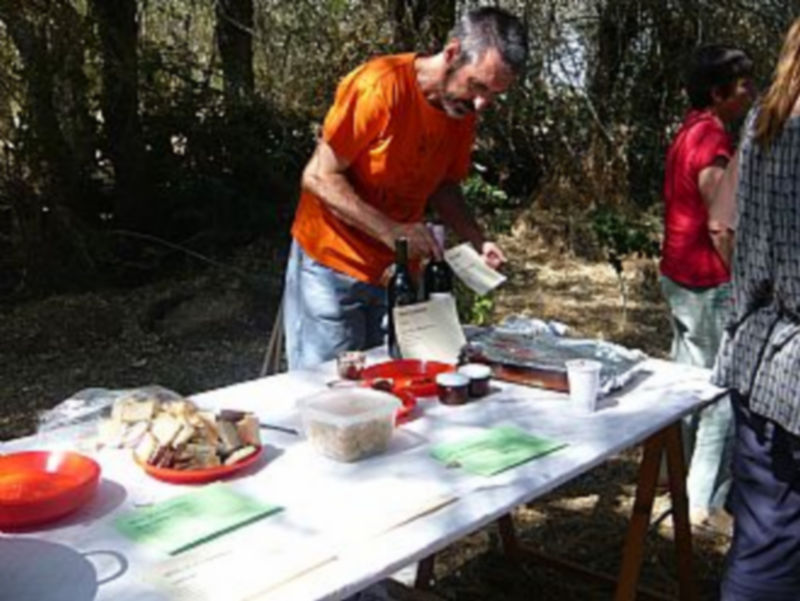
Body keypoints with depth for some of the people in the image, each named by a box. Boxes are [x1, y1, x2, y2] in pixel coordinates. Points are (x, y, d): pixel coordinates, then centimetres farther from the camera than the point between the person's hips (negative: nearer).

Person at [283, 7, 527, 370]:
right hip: (331, 268, -5)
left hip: (396, 273, 6)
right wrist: (390, 231, -26)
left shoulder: (463, 109, 0)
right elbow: (319, 177, -17)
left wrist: (478, 243, -3)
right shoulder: (382, 85, -19)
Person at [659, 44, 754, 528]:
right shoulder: (713, 144, -20)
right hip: (709, 285, -10)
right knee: (725, 393, -3)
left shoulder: (689, 133, 11)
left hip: (680, 276, 10)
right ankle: (709, 501, 4)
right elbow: (721, 228, -21)